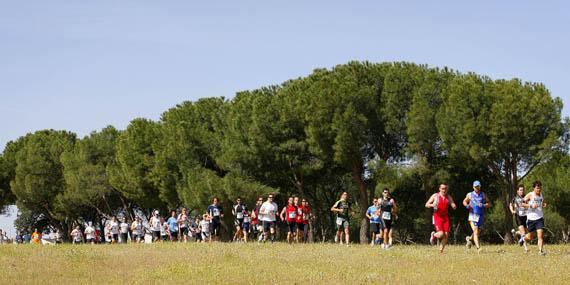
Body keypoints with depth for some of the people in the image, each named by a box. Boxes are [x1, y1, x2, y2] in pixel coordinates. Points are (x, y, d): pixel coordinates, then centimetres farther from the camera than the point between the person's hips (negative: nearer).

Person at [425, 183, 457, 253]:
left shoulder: (448, 197, 8)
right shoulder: (435, 196, -1)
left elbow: (453, 206, 5)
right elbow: (426, 205, 2)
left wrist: (454, 206, -20)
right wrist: (432, 205, -20)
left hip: (445, 217, 4)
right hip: (437, 216, -4)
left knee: (446, 235, -6)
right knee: (441, 234, -18)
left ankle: (441, 251, 6)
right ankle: (434, 235, 17)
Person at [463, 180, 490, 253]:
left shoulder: (483, 195, 7)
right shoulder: (470, 195, 5)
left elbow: (488, 204, 7)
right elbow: (464, 201, 20)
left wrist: (483, 205, -13)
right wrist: (467, 205, -2)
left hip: (481, 216, 3)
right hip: (473, 215, -3)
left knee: (478, 233, 13)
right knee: (476, 232, -16)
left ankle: (470, 239, 44)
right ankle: (478, 248, -19)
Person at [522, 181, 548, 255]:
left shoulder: (541, 195, 6)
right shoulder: (530, 195, -8)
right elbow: (521, 203, -11)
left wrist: (544, 205, 0)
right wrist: (530, 205, -22)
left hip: (539, 218, 2)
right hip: (531, 218, -2)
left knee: (540, 234, -14)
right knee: (531, 237, 12)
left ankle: (541, 251, -15)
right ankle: (524, 240, 46)